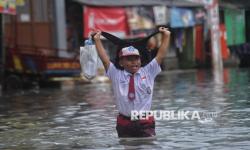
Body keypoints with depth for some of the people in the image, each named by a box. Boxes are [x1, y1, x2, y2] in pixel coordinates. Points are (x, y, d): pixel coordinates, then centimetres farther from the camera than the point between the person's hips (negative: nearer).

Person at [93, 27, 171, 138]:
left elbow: (161, 55, 5)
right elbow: (105, 59, 0)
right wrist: (97, 40, -2)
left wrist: (166, 36, 3)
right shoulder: (116, 75, 5)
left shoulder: (148, 72, 7)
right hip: (124, 123, 0)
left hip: (145, 123, 0)